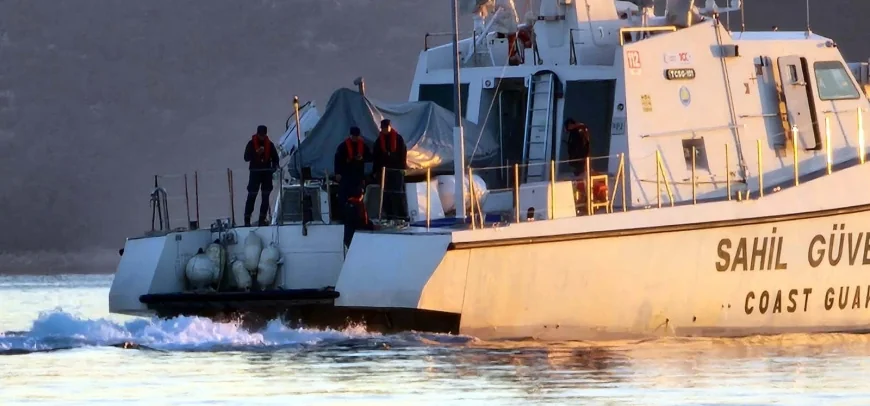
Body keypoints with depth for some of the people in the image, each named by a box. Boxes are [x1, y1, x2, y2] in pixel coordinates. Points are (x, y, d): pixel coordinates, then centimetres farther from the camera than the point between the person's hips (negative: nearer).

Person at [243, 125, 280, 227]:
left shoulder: (270, 144, 5)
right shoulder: (251, 144, -2)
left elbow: (275, 157, 11)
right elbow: (246, 157, -8)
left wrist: (275, 166, -8)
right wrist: (256, 152, -23)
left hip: (267, 173, 3)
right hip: (255, 172, -3)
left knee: (265, 197, 5)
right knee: (251, 196, -5)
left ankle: (262, 219, 11)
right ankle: (247, 219, -4)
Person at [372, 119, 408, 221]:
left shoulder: (398, 138, -1)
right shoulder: (379, 140, 8)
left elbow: (403, 153, -2)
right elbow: (375, 156, 10)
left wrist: (403, 167, -10)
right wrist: (375, 170, 5)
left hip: (396, 169, -3)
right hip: (384, 169, 3)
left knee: (398, 193, -6)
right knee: (386, 193, 2)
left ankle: (401, 215, -6)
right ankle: (389, 214, 5)